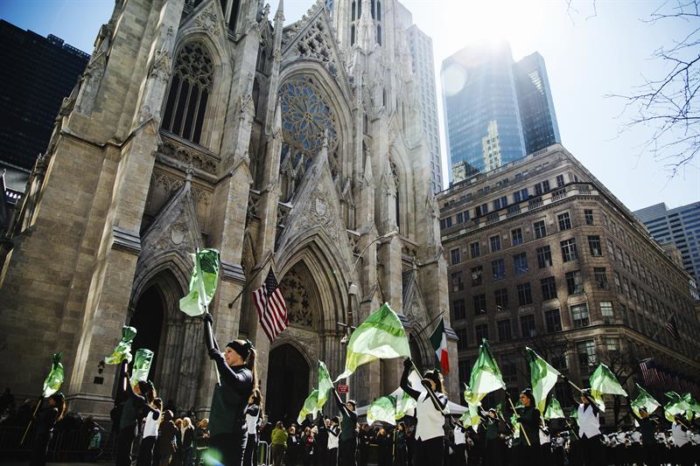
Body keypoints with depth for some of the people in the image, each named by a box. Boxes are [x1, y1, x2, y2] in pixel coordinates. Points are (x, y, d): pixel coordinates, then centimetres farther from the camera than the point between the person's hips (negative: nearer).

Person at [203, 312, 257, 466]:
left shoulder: (245, 374, -6)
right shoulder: (230, 370, 17)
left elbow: (234, 382, -31)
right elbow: (212, 349, 25)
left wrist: (219, 359, -23)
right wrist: (207, 322, 30)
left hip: (231, 434, -8)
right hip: (218, 432, 8)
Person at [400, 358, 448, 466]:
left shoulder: (441, 397, -1)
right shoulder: (420, 396, 14)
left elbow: (440, 406, -24)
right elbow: (404, 385, 10)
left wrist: (429, 388, -31)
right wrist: (407, 368, -3)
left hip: (435, 438, -6)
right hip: (420, 438, 6)